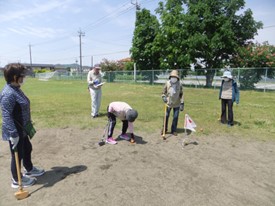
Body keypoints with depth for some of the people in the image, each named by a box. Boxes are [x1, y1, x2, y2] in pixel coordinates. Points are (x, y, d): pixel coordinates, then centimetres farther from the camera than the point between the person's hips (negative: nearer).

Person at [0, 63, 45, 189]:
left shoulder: (16, 89, 5)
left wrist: (28, 125, 23)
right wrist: (13, 134, -28)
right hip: (15, 132, -10)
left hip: (22, 129, 10)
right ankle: (16, 180, 30)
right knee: (17, 155, 8)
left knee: (27, 149, 24)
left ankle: (29, 170, 47)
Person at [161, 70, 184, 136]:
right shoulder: (167, 83, -8)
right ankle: (164, 129, 26)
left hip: (177, 104, 0)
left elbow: (181, 94, -1)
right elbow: (164, 92, 2)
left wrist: (182, 103, -6)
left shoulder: (179, 84, -7)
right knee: (166, 116, 7)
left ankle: (174, 130, 22)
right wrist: (164, 97, -18)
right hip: (168, 103, 0)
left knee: (175, 117, 6)